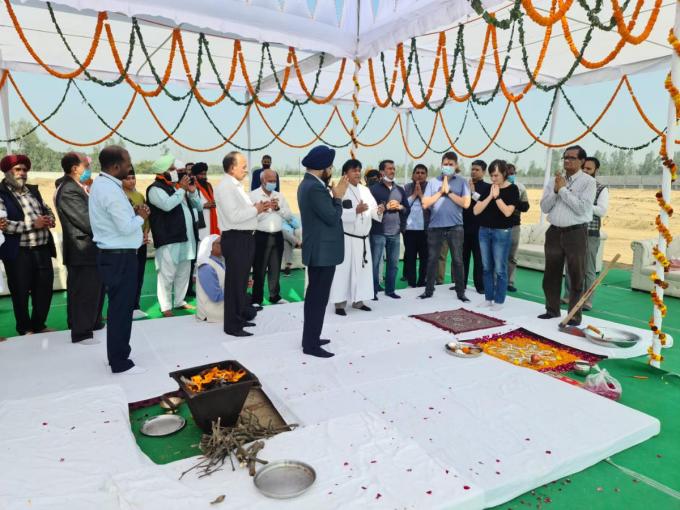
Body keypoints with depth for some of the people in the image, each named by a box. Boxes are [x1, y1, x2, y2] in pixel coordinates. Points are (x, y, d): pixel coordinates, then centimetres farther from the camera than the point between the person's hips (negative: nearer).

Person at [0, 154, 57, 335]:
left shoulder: (33, 190, 14)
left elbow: (47, 209, 20)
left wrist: (49, 219, -4)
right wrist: (33, 224, -20)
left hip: (42, 249, 6)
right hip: (18, 252, -6)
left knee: (45, 288, 12)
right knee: (21, 292, 7)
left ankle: (39, 324, 27)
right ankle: (25, 328, 22)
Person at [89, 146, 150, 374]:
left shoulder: (101, 183, 12)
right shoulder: (110, 189, -20)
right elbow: (126, 227, -23)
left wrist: (133, 213, 5)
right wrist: (140, 216, -5)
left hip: (113, 255, 10)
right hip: (120, 257, -10)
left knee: (119, 307, 18)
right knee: (121, 309, -1)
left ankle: (117, 354, 31)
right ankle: (120, 362, 10)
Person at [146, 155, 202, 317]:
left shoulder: (177, 186, 17)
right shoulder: (155, 189, -6)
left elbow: (198, 206, 17)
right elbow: (167, 205, -26)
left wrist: (192, 191, -1)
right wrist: (182, 189, -15)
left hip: (186, 237, 8)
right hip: (169, 239, -8)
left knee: (184, 272, 15)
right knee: (167, 274, -4)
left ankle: (179, 301, 27)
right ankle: (166, 306, 6)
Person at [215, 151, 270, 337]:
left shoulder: (236, 186, 16)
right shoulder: (225, 187, -15)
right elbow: (233, 216, -24)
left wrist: (258, 208, 4)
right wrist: (255, 209, -14)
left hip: (245, 237, 10)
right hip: (235, 239, -10)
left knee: (242, 279, 18)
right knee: (234, 281, -2)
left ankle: (240, 316, 31)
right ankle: (232, 325, 8)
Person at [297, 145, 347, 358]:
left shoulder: (308, 184, 13)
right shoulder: (315, 187, -20)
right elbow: (332, 217, -19)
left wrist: (334, 195, 7)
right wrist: (338, 197, -7)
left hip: (317, 250, 11)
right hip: (323, 251, -11)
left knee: (314, 296, 17)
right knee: (319, 298, -4)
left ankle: (310, 338, 28)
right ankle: (311, 345, 4)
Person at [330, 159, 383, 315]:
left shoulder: (365, 190, 10)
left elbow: (372, 210, 6)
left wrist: (379, 211, -15)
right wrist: (355, 211, -26)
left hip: (363, 238, 7)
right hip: (346, 237, -6)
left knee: (362, 268, 12)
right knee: (343, 269, -1)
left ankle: (357, 300, 24)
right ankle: (340, 303, 8)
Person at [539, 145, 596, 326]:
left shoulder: (588, 181, -4)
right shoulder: (554, 180, 10)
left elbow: (582, 208, -17)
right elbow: (544, 207, 5)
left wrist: (563, 189, -13)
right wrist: (555, 191, -9)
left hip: (576, 233, -5)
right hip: (554, 232, 5)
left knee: (576, 275, 2)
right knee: (551, 273, 13)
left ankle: (575, 315, 13)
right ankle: (552, 309, 28)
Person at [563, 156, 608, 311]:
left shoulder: (602, 189, -1)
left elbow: (602, 211, -12)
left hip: (590, 234, -4)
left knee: (588, 269, 2)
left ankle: (587, 301, 10)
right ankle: (568, 296, 22)